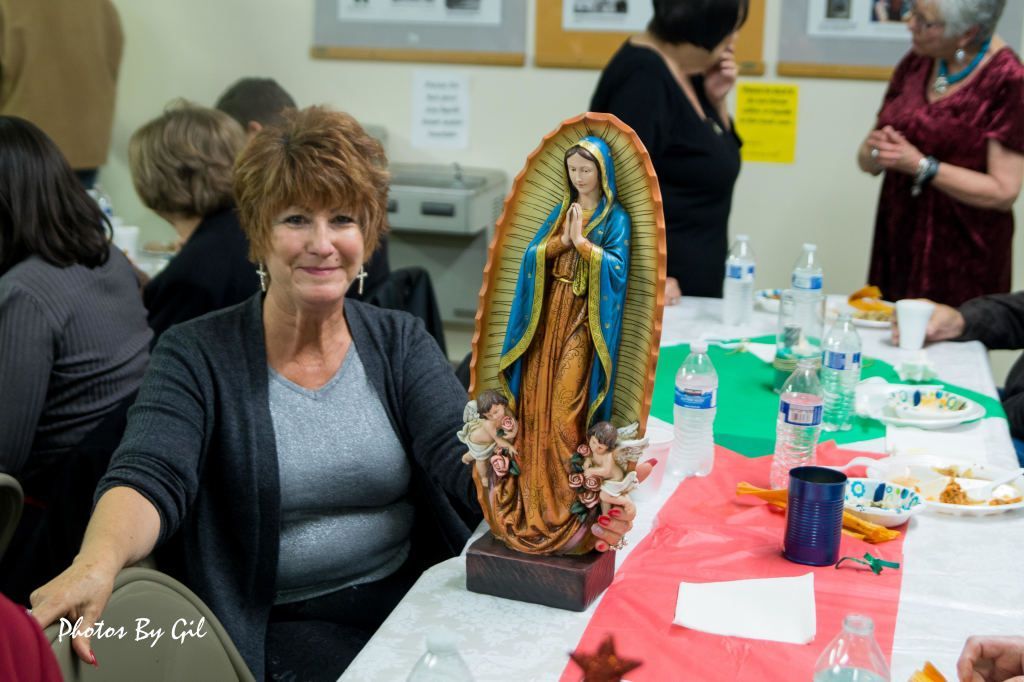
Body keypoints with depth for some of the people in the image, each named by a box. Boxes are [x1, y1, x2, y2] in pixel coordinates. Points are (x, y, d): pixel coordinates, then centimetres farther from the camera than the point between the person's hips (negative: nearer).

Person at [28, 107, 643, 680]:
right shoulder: (199, 355, -3)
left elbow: (461, 456, -10)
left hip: (415, 602, 3)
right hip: (278, 627, -3)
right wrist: (97, 562, -41)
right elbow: (149, 478, -18)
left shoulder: (401, 343, 5)